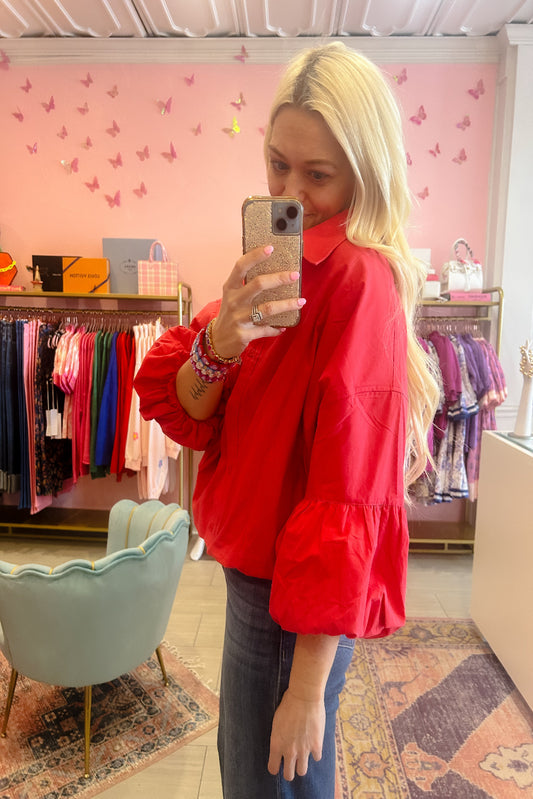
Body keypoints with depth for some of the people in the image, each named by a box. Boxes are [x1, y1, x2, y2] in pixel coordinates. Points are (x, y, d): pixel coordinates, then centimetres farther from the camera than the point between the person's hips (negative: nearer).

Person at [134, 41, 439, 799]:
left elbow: (350, 492, -24)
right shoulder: (283, 266, 4)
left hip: (298, 602, -8)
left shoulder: (359, 280, -21)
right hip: (257, 564, 8)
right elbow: (175, 407, -2)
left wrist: (308, 687, -19)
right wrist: (220, 345, -23)